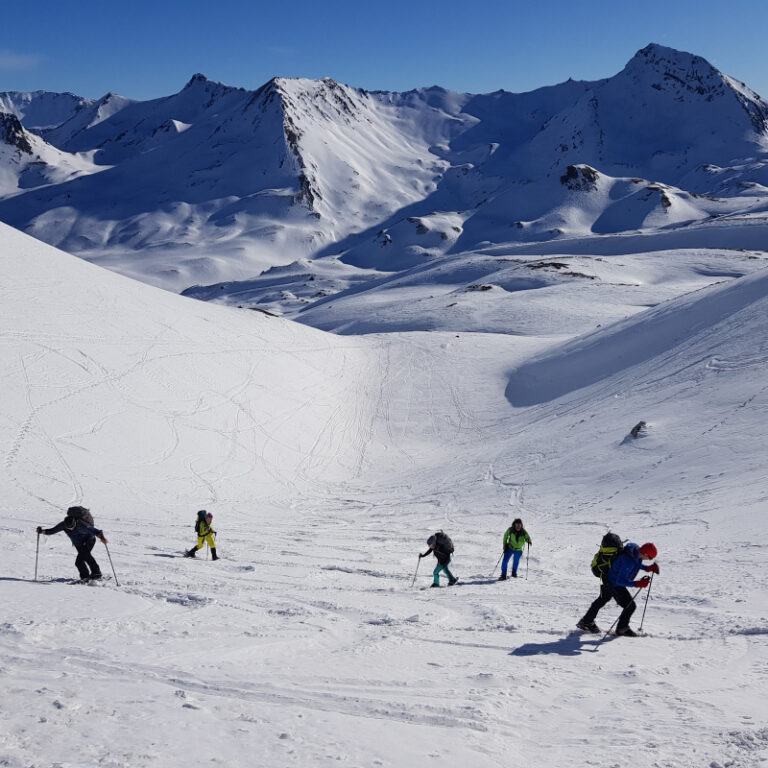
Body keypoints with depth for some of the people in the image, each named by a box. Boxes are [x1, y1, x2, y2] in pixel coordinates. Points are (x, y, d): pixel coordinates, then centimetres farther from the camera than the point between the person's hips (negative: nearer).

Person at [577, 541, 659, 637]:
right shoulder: (628, 561, -38)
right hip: (614, 584, -10)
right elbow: (619, 580, -33)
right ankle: (622, 628, 19)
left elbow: (635, 564, 11)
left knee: (602, 600, 25)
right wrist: (637, 584, -39)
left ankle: (586, 622, 43)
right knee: (630, 606, -4)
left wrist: (648, 568, -1)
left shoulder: (636, 549, -11)